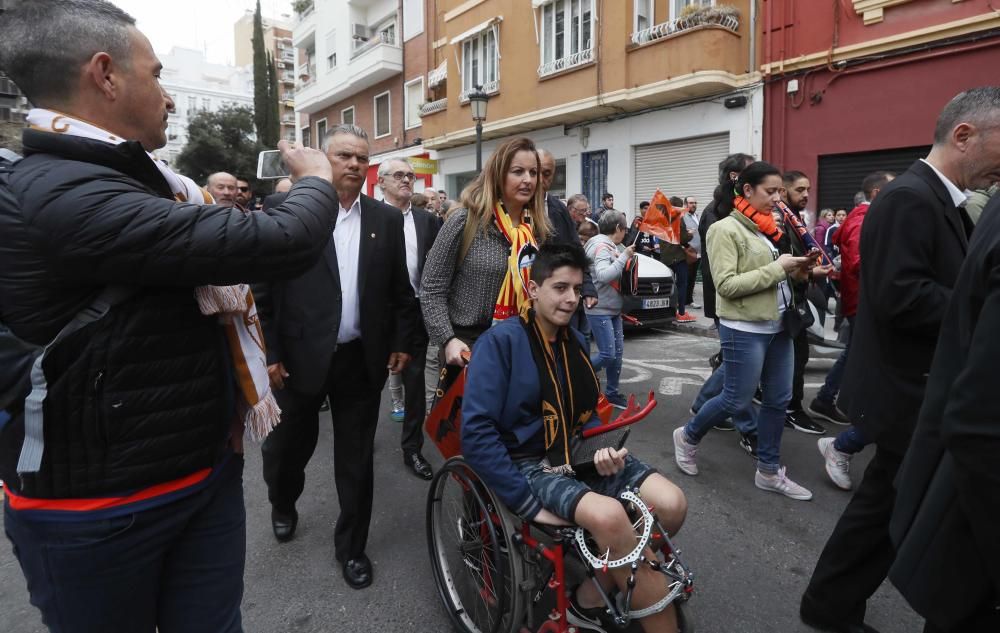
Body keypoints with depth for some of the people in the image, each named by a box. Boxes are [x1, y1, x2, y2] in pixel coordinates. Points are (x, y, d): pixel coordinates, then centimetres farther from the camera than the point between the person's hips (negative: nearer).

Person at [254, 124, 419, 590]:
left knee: (357, 458, 11)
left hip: (362, 359, 2)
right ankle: (283, 505, 51)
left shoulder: (387, 219, 4)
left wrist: (402, 342, 5)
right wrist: (269, 352, -9)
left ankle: (351, 545, 30)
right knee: (289, 444, 18)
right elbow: (263, 288, -6)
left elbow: (400, 288, 8)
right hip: (300, 356, -1)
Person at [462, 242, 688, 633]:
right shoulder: (500, 341, -13)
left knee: (671, 504, -12)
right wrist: (528, 503, -20)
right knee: (609, 516, -33)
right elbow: (476, 432, -19)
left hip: (577, 455, 7)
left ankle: (591, 595, 4)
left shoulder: (575, 342, 9)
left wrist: (602, 448, -4)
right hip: (529, 464, -7)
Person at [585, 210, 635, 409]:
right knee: (607, 354, -10)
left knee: (617, 352, 11)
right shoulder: (602, 246, -16)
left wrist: (623, 258, -1)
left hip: (613, 309, 10)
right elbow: (603, 275, -31)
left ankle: (612, 393, 22)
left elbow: (613, 272, 11)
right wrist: (623, 257, -25)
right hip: (599, 310, -10)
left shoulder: (609, 246, 12)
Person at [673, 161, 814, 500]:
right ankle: (688, 436, 26)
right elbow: (726, 285, -20)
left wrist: (796, 270, 1)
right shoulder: (726, 229, -12)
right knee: (737, 400, 1)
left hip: (778, 325, 8)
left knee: (778, 399, 12)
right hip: (745, 329, -8)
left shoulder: (767, 227, 12)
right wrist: (777, 268, -18)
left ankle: (769, 471, 26)